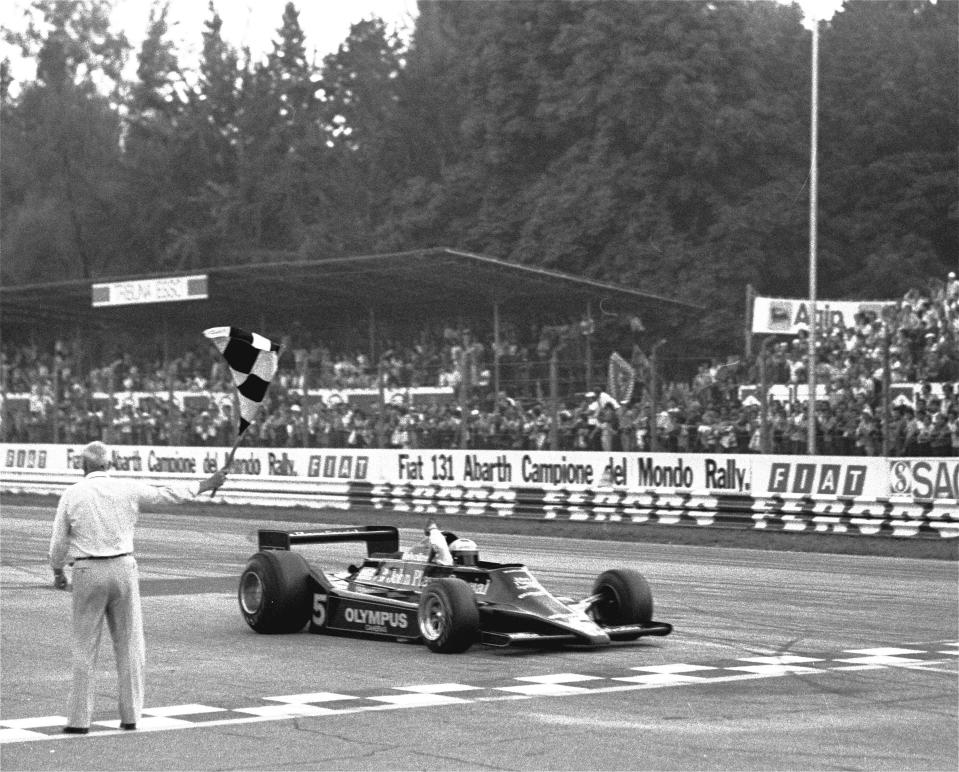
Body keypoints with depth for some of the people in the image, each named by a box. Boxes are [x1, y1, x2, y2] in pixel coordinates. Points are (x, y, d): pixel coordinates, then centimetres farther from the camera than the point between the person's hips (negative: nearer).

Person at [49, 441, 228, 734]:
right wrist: (206, 485, 26)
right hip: (123, 568, 1)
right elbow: (168, 493, 12)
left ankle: (79, 719, 2)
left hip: (87, 572, -1)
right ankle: (130, 715, 11)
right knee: (128, 644, 9)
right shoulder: (127, 489, 1)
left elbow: (59, 542, 1)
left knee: (85, 647, 3)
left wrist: (58, 572, 19)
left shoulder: (72, 494, -2)